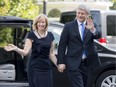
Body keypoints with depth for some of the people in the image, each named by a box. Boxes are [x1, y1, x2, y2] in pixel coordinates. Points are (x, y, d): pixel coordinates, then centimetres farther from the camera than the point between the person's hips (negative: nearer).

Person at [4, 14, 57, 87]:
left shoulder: (50, 35, 9)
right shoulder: (32, 35, -3)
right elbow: (25, 52, -10)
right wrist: (15, 48, -27)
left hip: (47, 68, 4)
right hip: (35, 68, -4)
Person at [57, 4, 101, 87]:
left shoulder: (92, 25, 6)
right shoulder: (69, 26, 0)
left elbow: (98, 35, -13)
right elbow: (62, 45, -1)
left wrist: (93, 29, -36)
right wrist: (60, 62, -6)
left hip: (89, 63, 3)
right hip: (74, 64, -3)